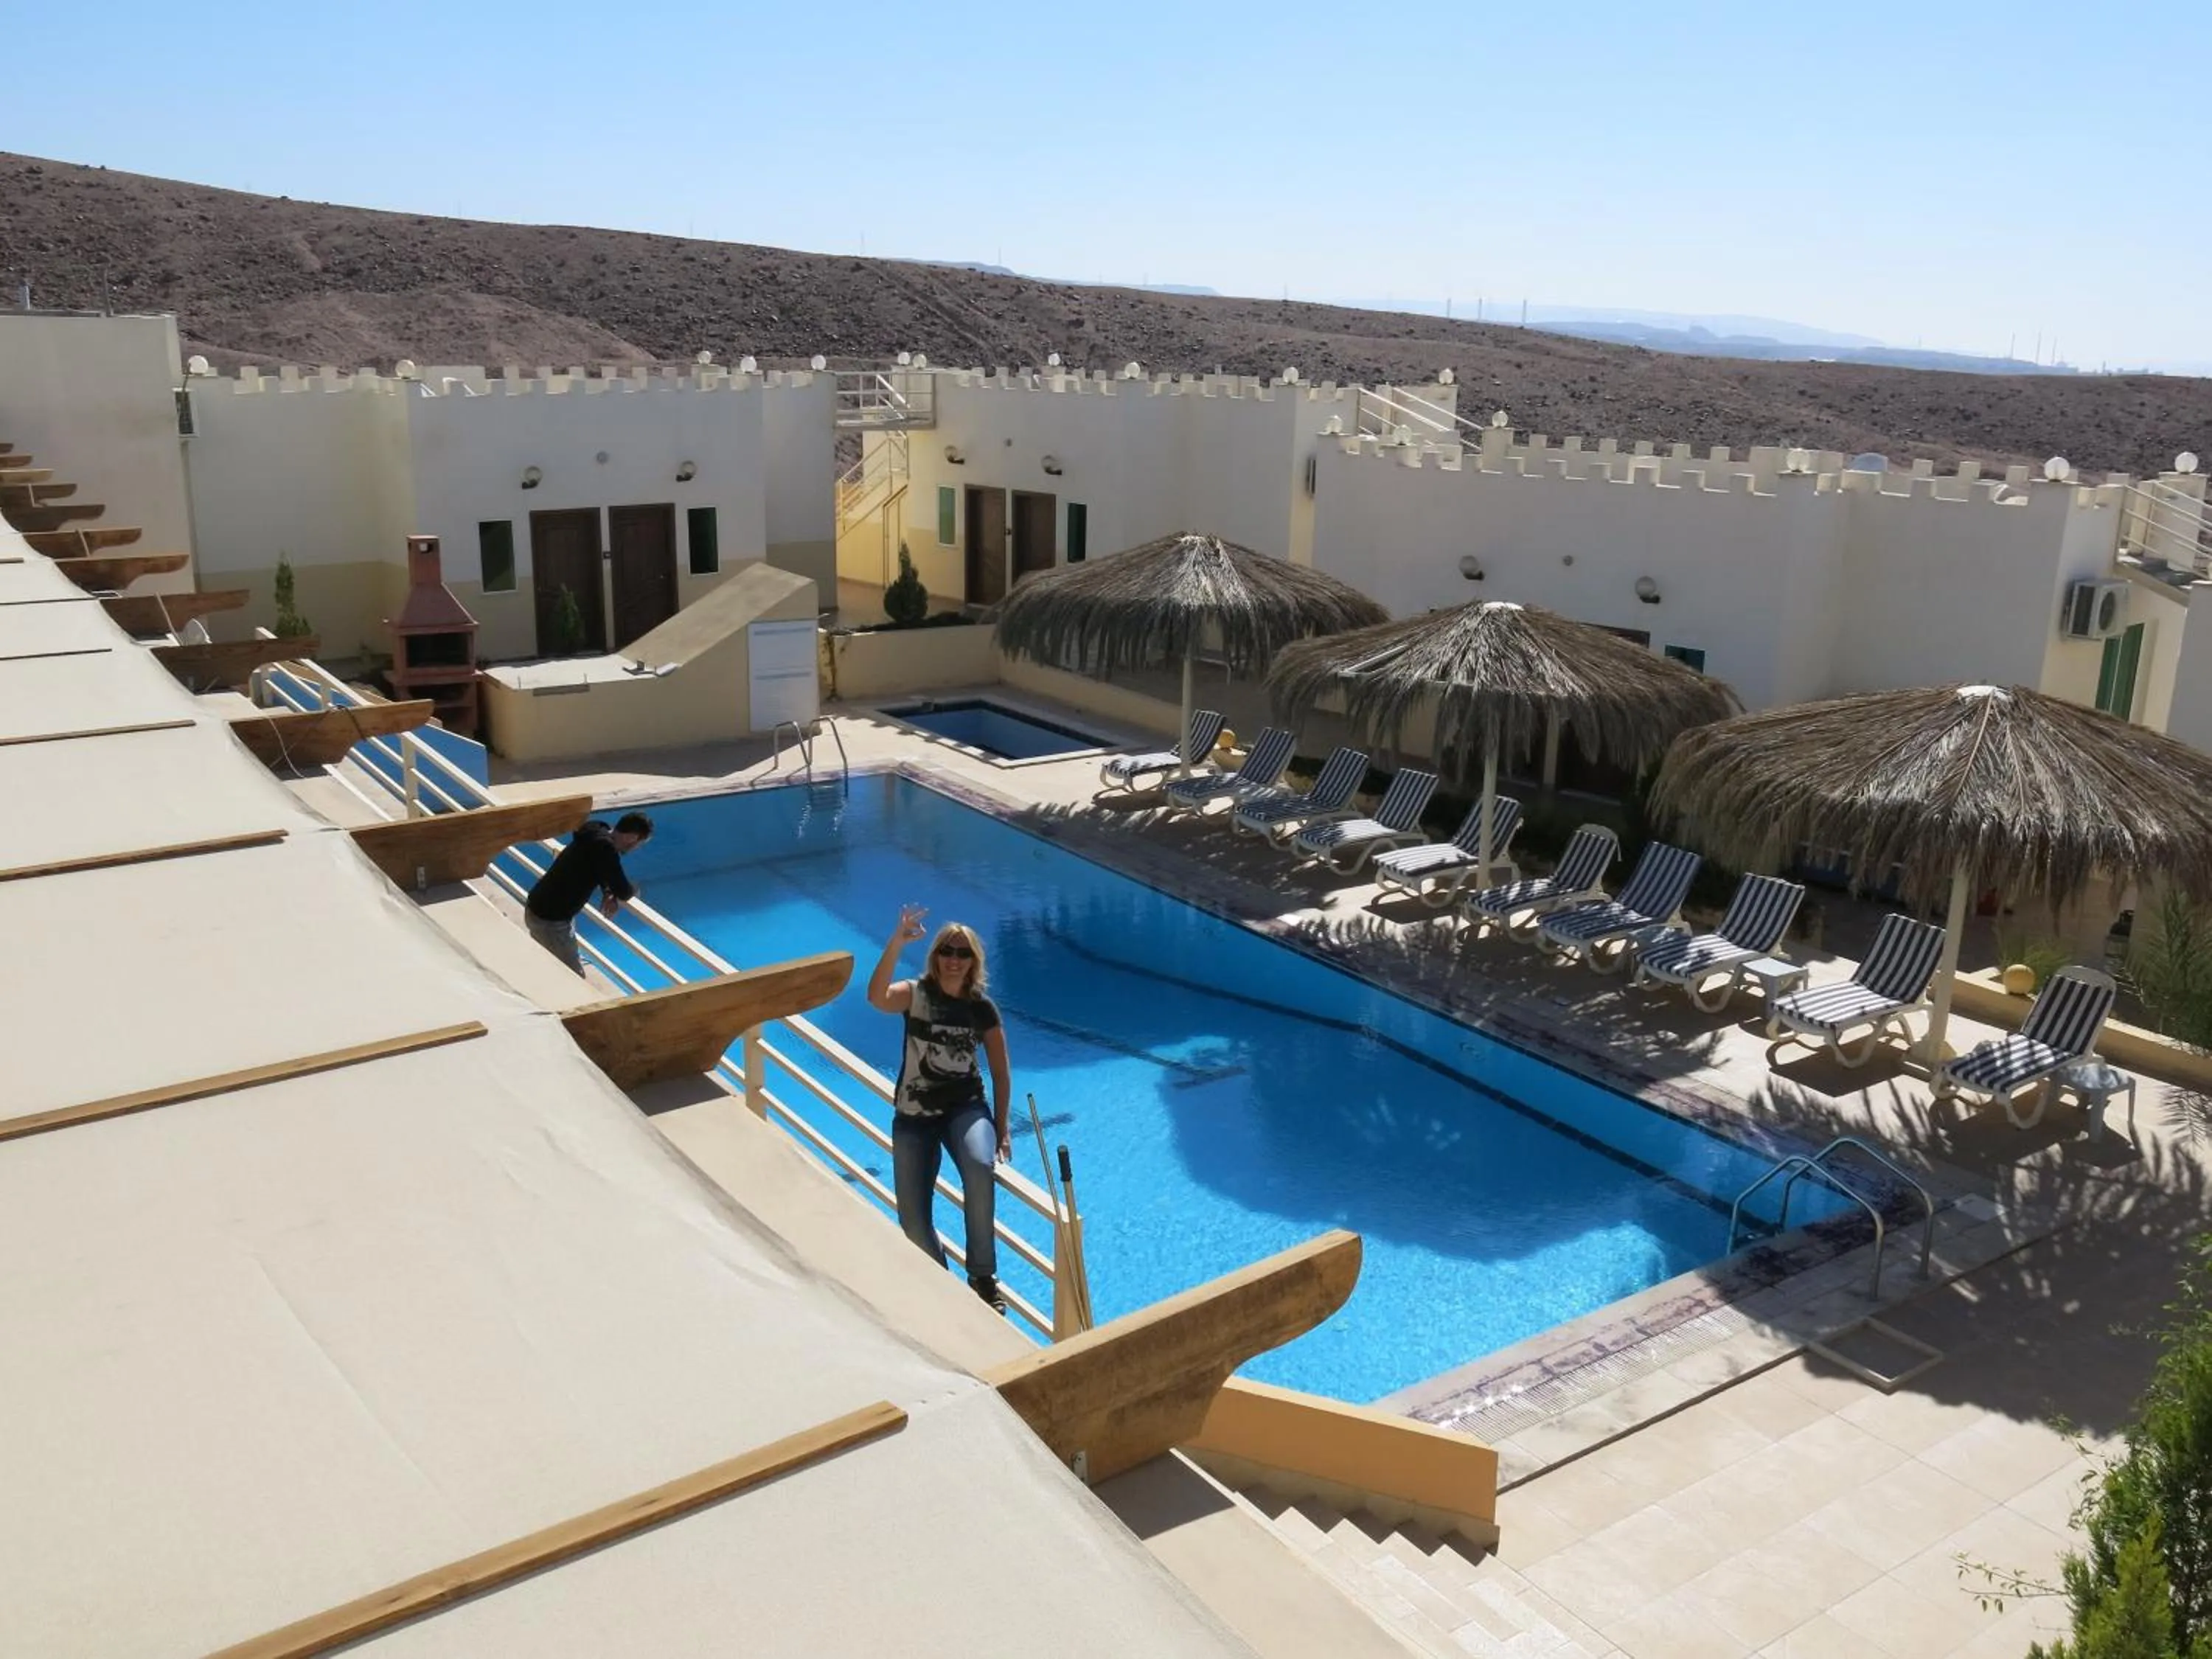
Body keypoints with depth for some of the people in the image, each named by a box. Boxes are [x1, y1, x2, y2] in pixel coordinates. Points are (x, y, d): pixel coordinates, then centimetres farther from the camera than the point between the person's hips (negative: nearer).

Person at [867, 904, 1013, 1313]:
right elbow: (876, 998, -28)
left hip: (966, 1107, 0)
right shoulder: (915, 995, -4)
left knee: (980, 1168, -33)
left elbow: (1000, 1074, 7)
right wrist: (895, 945, -39)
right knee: (913, 1219, -9)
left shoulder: (983, 1009, 2)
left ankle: (982, 1275, -15)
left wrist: (1002, 1128, 1)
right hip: (915, 1114, 0)